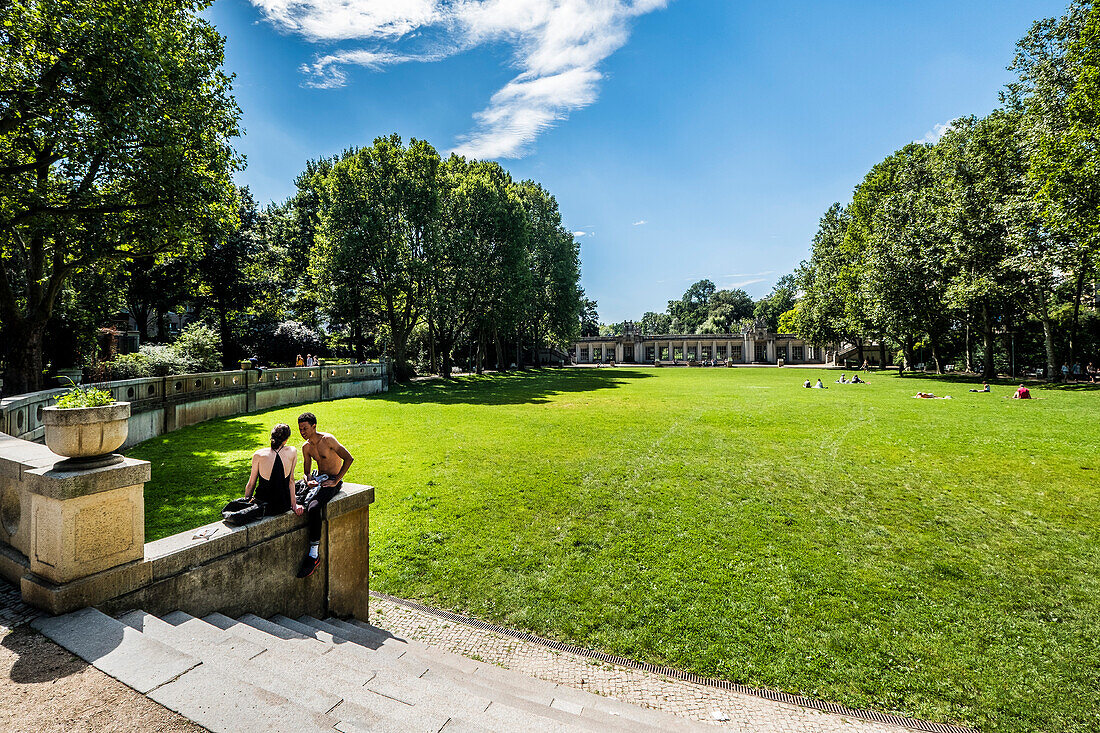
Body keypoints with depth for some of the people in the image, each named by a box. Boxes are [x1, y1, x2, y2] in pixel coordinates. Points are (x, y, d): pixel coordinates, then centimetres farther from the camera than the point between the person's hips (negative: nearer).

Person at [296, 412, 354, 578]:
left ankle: (313, 555, -25)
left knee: (313, 508, -30)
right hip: (317, 478, 8)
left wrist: (335, 481, -18)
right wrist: (308, 481, -12)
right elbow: (306, 471, 12)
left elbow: (349, 459, -19)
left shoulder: (328, 439, -15)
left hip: (332, 481, -8)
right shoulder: (306, 447, 6)